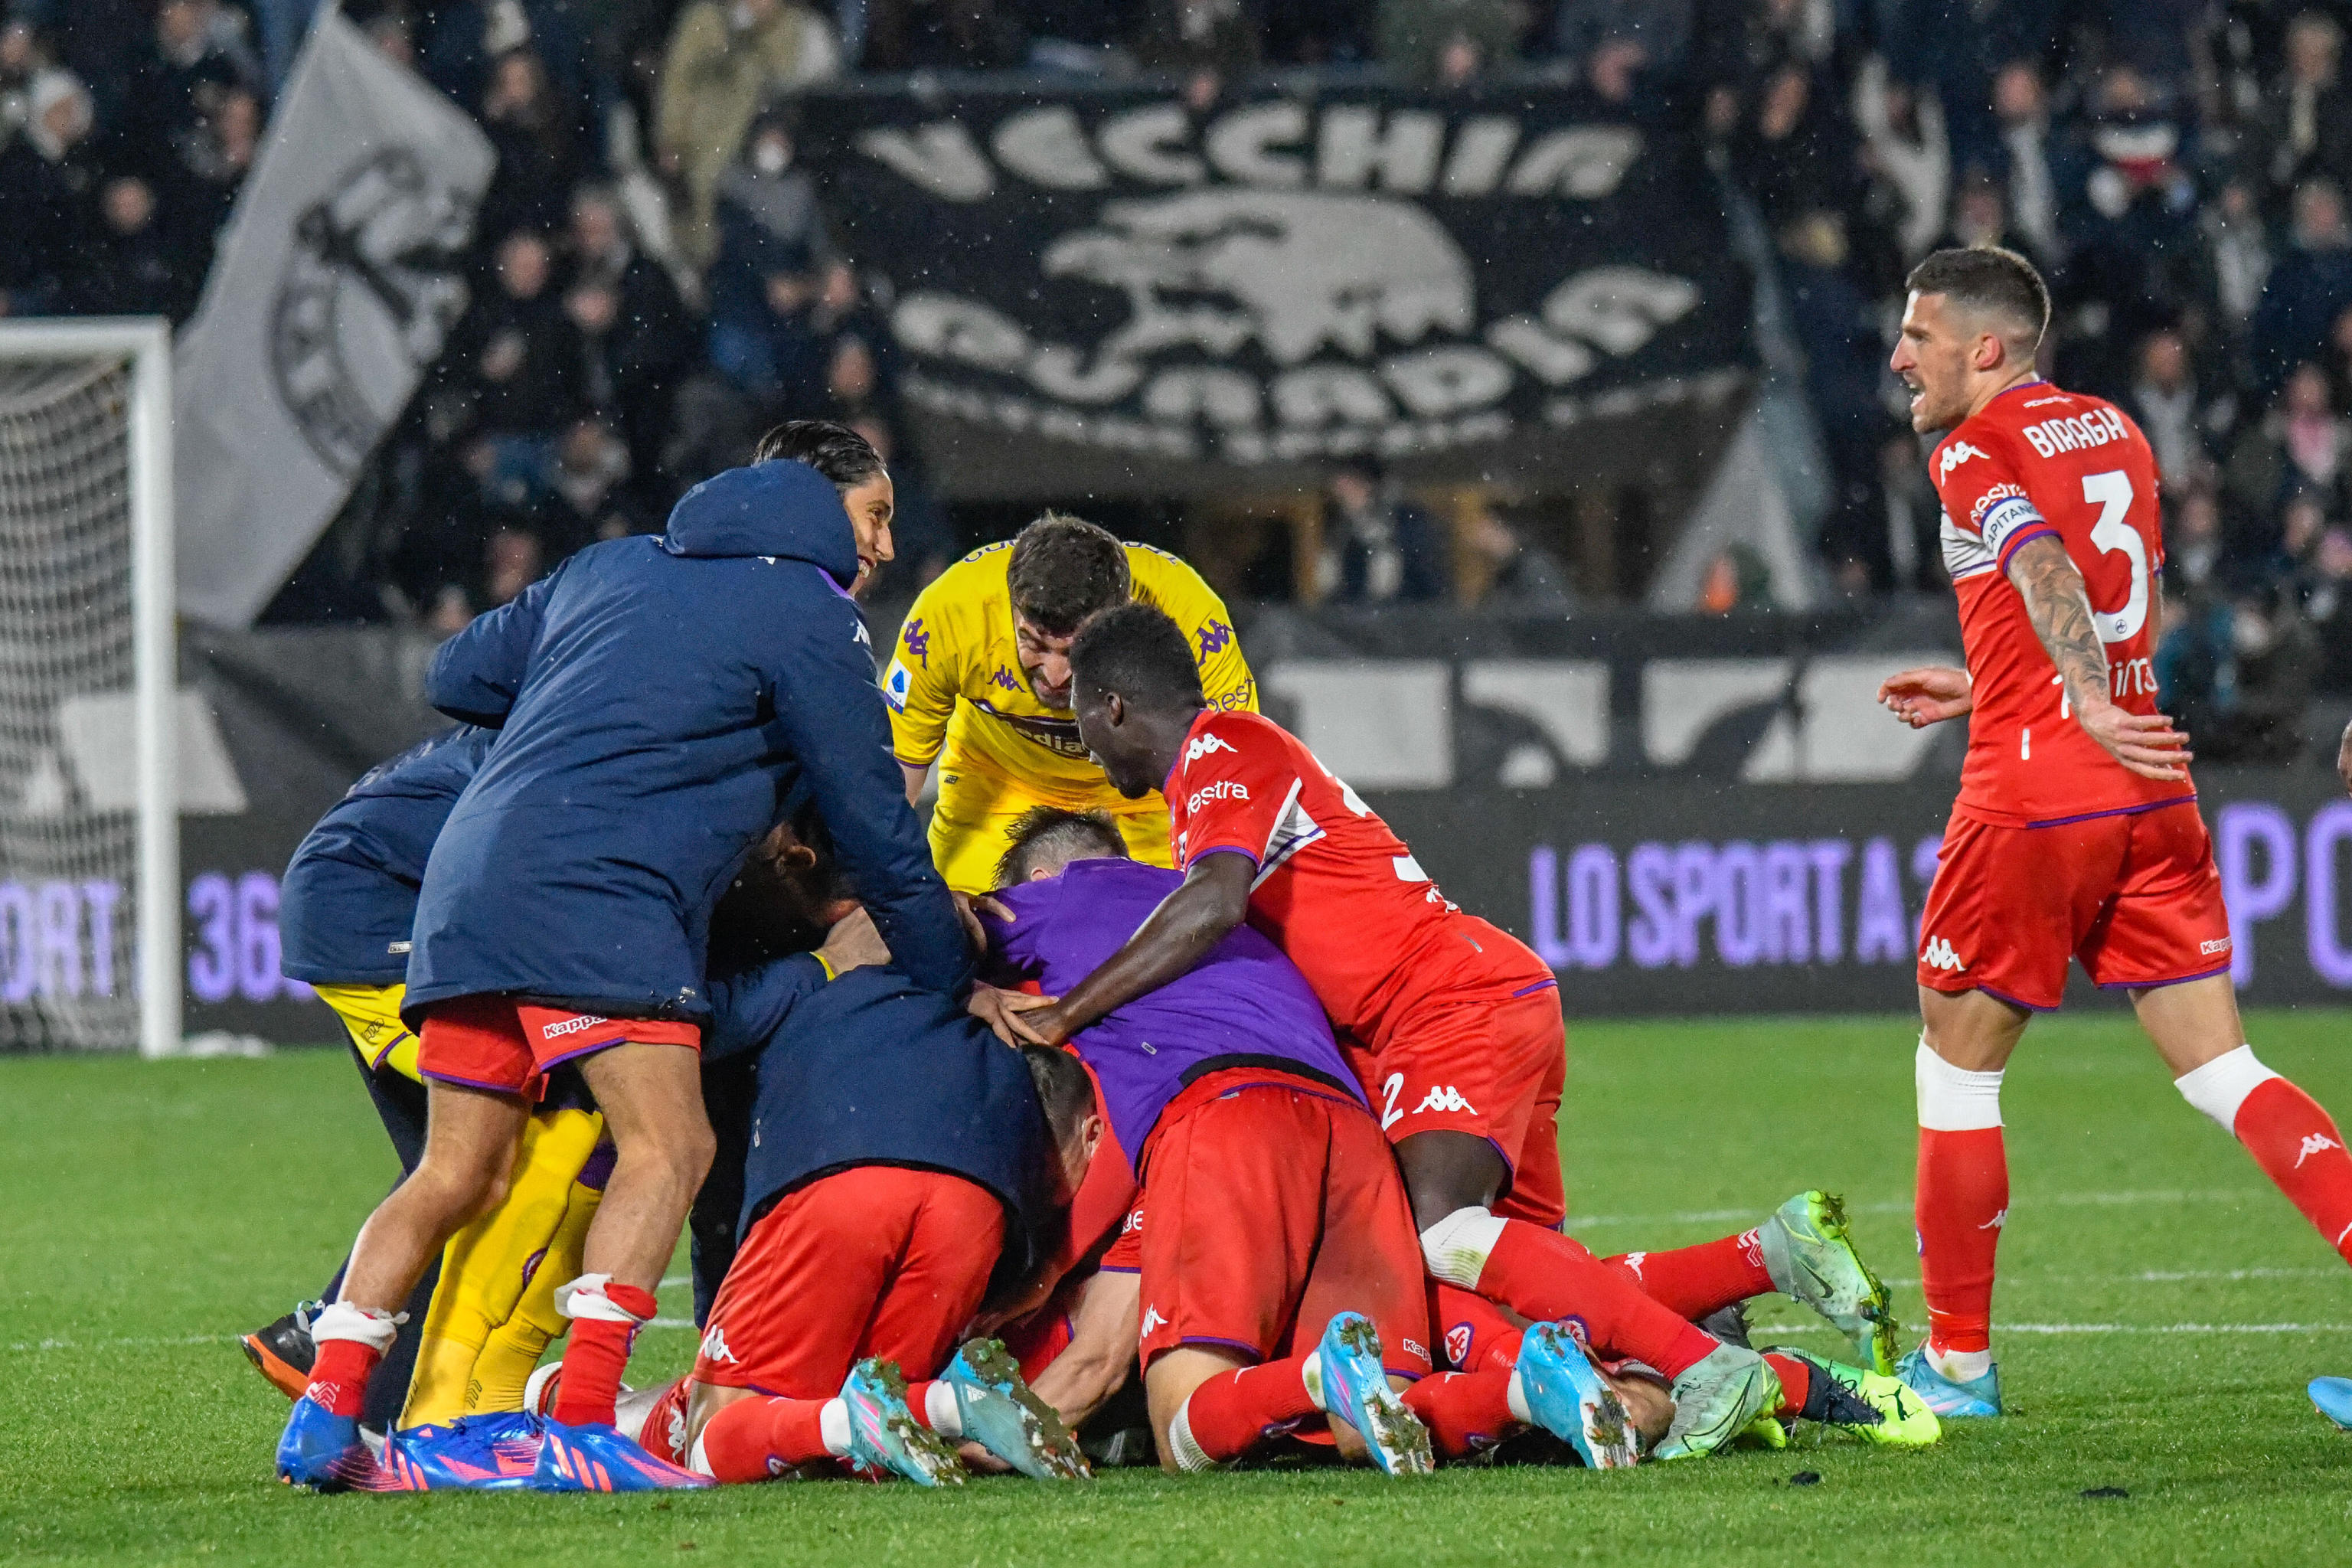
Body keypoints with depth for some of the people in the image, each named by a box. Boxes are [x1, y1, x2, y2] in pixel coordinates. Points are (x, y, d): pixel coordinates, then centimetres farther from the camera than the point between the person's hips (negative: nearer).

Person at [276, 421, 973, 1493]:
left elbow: (457, 678, 30)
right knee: (665, 1145, -11)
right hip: (596, 901, -8)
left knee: (458, 1172, 10)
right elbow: (873, 831, 8)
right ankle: (580, 1425, -23)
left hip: (467, 879, 8)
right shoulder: (806, 614, 6)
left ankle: (326, 1408, 2)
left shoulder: (613, 566, 26)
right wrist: (952, 987, 18)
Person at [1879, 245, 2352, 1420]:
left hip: (2033, 798, -7)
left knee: (1956, 1063, 8)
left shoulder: (1976, 453, -6)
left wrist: (2089, 710, -37)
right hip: (2152, 797, 7)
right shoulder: (2113, 433, 17)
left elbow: (2046, 573, -24)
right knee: (2216, 1068, 4)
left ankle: (1957, 1362, 14)